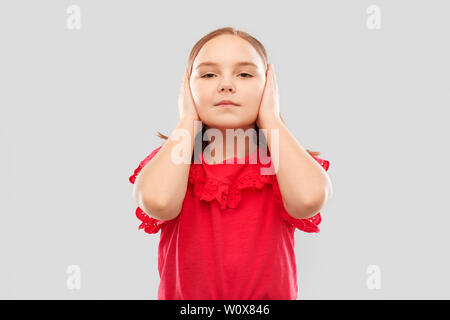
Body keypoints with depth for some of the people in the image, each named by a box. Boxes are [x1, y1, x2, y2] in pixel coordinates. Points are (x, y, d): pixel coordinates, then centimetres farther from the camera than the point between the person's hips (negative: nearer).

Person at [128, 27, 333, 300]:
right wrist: (188, 120, -8)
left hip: (272, 294, 1)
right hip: (183, 296, 0)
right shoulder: (168, 161, -1)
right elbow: (158, 200, -23)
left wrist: (270, 117, -9)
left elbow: (309, 198, -23)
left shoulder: (284, 163, 0)